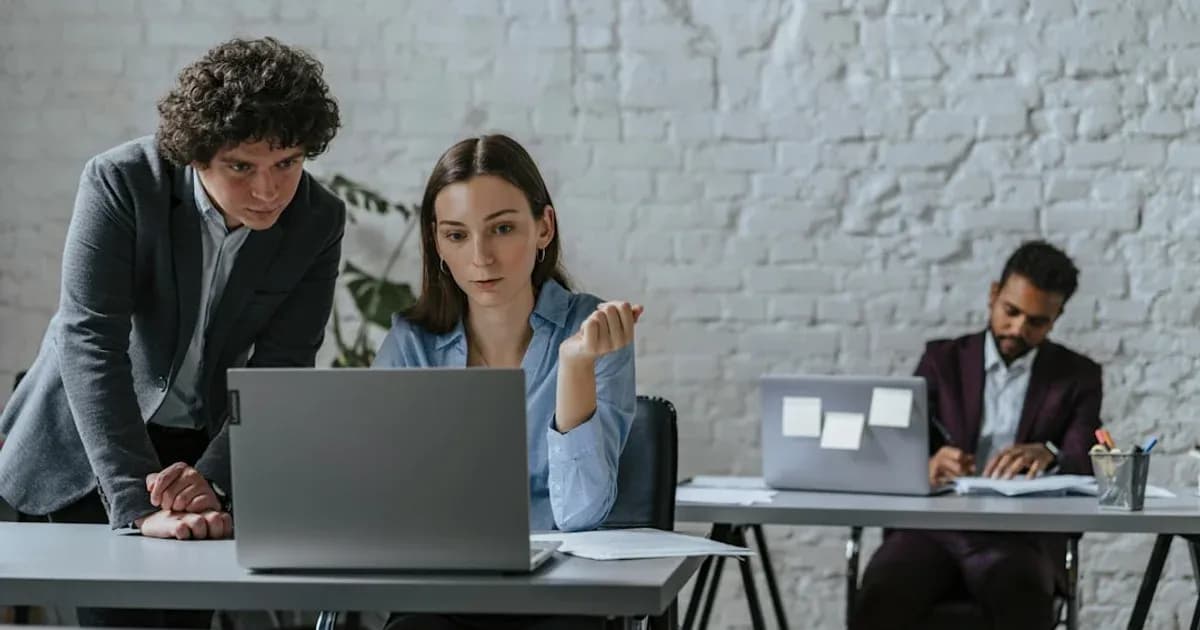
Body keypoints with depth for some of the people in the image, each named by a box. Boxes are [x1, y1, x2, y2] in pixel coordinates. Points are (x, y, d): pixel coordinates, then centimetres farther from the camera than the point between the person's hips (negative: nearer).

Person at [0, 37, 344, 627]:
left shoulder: (319, 220, -12)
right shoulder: (120, 182, -22)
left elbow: (278, 371, -13)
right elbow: (90, 341, -28)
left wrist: (213, 479, -30)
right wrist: (138, 504, -36)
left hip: (207, 450, 3)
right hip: (88, 448, -3)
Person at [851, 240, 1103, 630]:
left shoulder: (1077, 376, 13)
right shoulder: (943, 360, 15)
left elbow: (1086, 465, -1)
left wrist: (1048, 454, -26)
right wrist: (926, 466, -22)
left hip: (1021, 536, -1)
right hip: (934, 527, 1)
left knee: (1021, 597, -37)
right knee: (884, 591, -33)